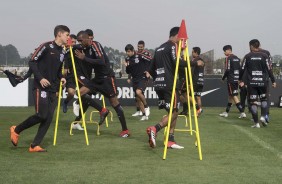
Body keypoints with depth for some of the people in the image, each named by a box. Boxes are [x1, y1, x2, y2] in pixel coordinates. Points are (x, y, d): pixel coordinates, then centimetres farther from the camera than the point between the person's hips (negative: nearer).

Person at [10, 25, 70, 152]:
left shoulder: (62, 52, 14)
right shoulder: (46, 46, -9)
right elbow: (32, 62, -9)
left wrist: (61, 77, 5)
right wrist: (40, 78, -18)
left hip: (53, 89, 8)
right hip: (41, 87, -7)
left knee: (49, 118, -1)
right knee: (41, 115, -14)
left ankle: (35, 145, 4)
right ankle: (16, 130, 8)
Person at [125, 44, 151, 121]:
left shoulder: (139, 56, -12)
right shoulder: (127, 59, 5)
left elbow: (151, 61, -8)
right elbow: (128, 72, 12)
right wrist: (126, 66, -7)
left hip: (142, 78, -7)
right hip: (134, 79, 7)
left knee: (138, 92, -29)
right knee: (138, 98, 6)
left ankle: (146, 107, -5)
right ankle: (144, 115, 17)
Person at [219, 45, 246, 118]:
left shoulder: (228, 58, -11)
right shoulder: (237, 58, 14)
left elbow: (228, 70, -16)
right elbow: (239, 69, 15)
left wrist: (223, 77, -3)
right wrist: (240, 79, 20)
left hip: (231, 80, -9)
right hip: (236, 79, 9)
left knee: (234, 96, -8)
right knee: (230, 96, 16)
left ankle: (242, 112, -16)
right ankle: (226, 112, 26)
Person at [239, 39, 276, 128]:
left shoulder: (247, 57, 0)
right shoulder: (264, 56, 0)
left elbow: (242, 69, 2)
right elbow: (269, 69, 0)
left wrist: (240, 80, 15)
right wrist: (273, 81, 7)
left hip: (251, 83, -1)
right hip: (262, 82, 1)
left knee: (253, 102, 2)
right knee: (264, 99, 19)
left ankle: (256, 123, 1)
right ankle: (263, 116, 1)